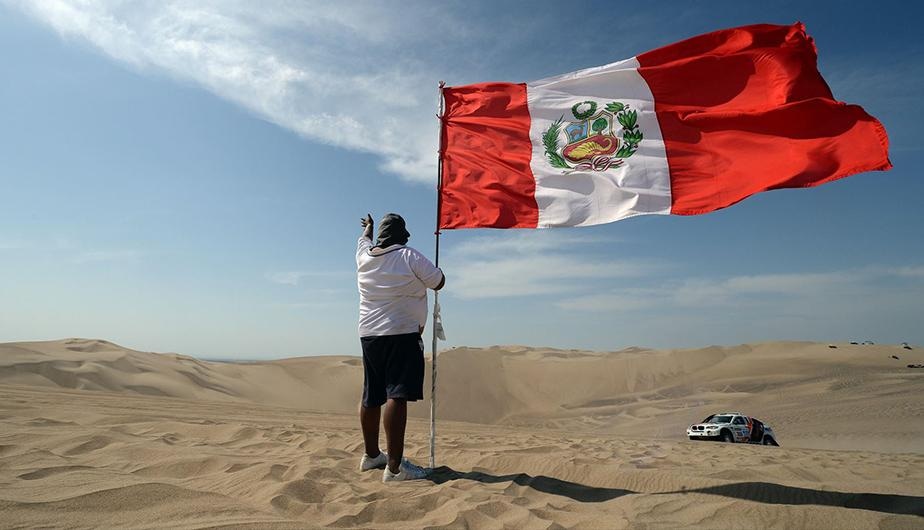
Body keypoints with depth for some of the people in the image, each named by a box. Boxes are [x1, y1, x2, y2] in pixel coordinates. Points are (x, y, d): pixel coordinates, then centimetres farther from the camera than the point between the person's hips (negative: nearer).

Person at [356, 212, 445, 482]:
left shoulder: (364, 255, 8)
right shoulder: (409, 257, -8)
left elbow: (365, 238, 32)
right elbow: (439, 282, -1)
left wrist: (368, 226, 53)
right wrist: (421, 270, 18)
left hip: (368, 334, 7)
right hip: (402, 335, -7)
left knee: (371, 397, 14)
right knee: (396, 396, -12)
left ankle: (371, 455, 28)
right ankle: (394, 466, -14)